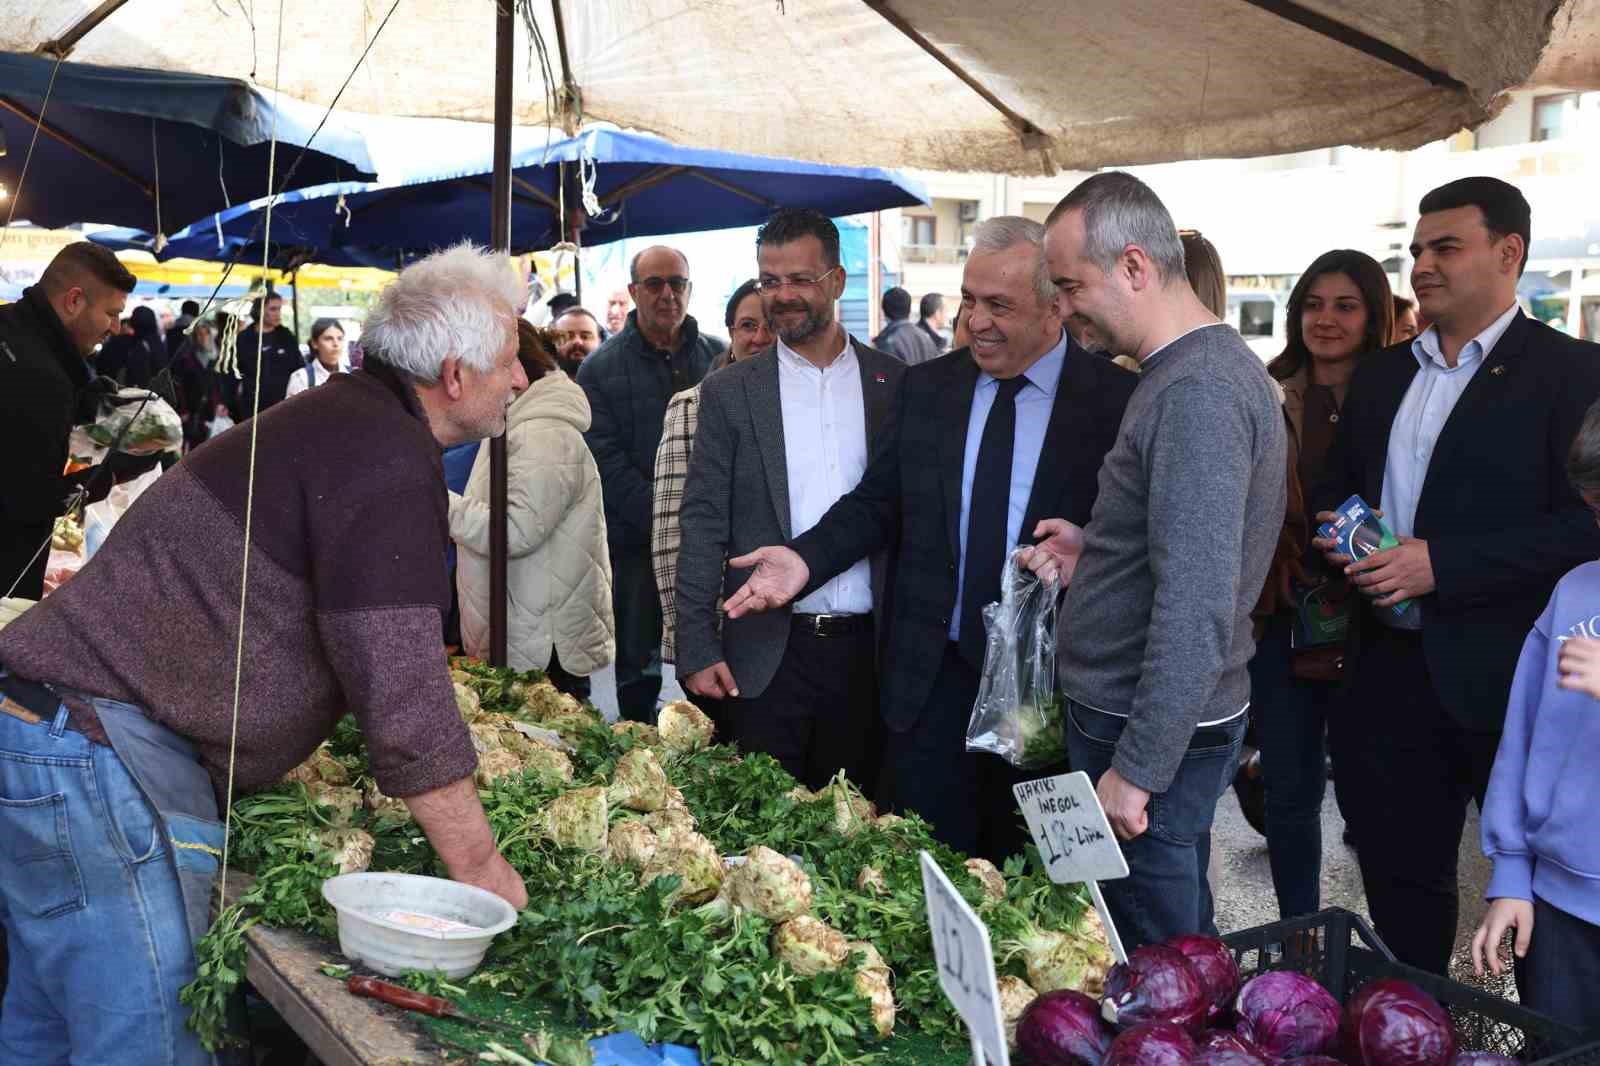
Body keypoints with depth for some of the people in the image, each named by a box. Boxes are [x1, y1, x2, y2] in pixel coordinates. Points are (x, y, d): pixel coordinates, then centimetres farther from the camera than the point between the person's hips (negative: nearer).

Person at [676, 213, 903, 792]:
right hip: (768, 652, -1)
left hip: (868, 650, 1)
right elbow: (703, 524, 0)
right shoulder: (729, 392, 2)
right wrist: (697, 649, -5)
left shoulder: (896, 385, 4)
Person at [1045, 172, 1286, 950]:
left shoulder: (1195, 391, -21)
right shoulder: (1211, 364, 11)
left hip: (1155, 734, -10)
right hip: (1120, 711, 10)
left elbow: (1197, 607, -26)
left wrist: (1137, 770, -23)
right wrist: (1091, 552, 9)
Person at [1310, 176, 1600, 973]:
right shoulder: (1382, 375, 13)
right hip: (1391, 671, 6)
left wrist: (1439, 563, -21)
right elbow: (1334, 490, 20)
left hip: (1507, 677, -6)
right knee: (1400, 879, 16)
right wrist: (1341, 540, -3)